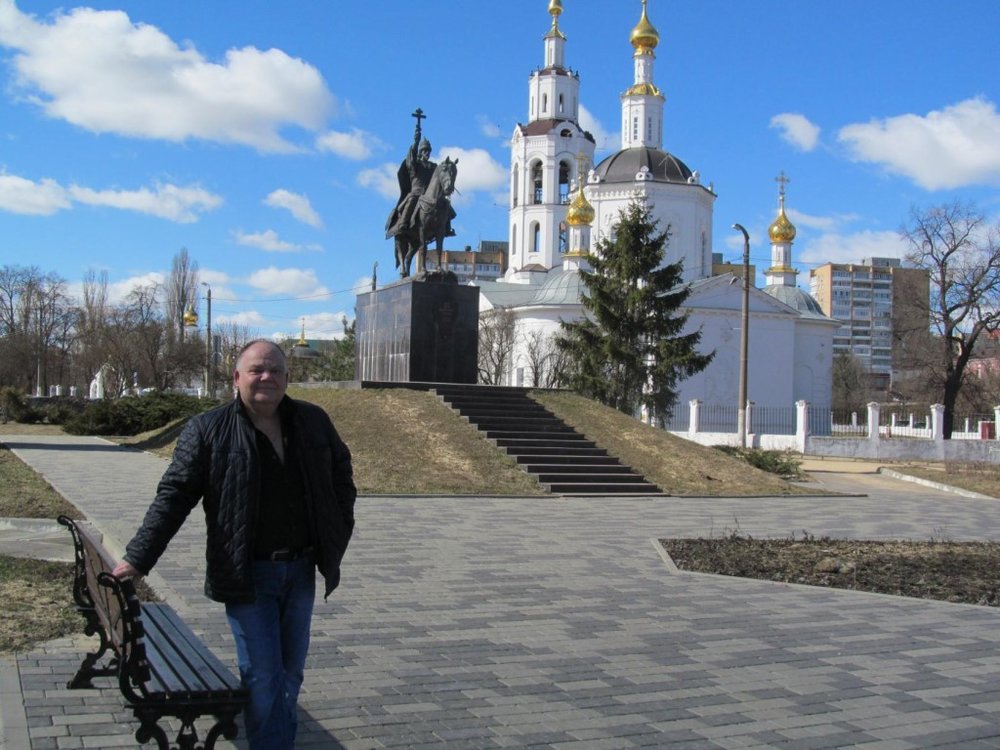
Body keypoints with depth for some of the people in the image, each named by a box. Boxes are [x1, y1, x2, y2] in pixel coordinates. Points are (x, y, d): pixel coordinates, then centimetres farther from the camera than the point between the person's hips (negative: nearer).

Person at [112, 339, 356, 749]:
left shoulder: (313, 421, 4)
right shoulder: (207, 430, -8)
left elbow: (341, 471, 17)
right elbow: (173, 496, -9)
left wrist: (339, 529, 8)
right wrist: (138, 558, -15)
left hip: (301, 569, 4)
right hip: (248, 575, -4)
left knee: (290, 672, 15)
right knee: (262, 678, -2)